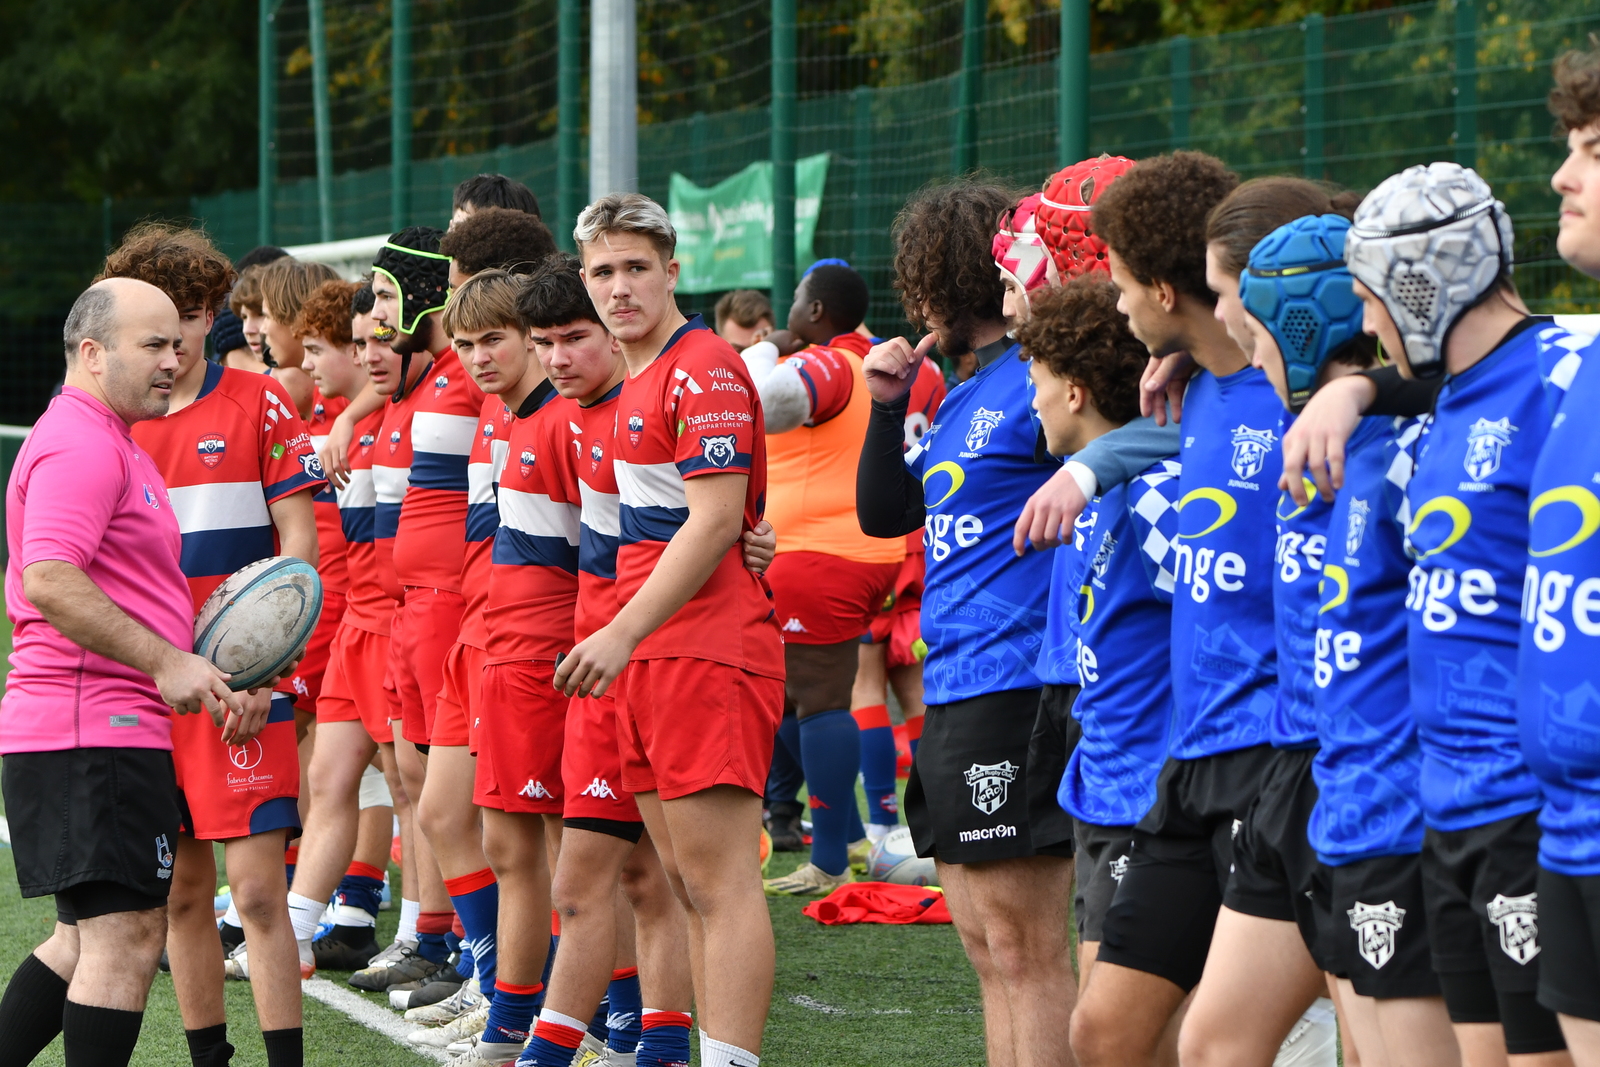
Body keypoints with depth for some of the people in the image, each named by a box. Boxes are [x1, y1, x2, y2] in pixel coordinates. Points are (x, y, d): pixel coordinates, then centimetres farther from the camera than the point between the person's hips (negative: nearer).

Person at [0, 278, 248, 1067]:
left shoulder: (111, 442, 22)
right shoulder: (82, 445, -13)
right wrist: (166, 662, -24)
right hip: (94, 729, -11)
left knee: (91, 937, 17)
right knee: (127, 938, -11)